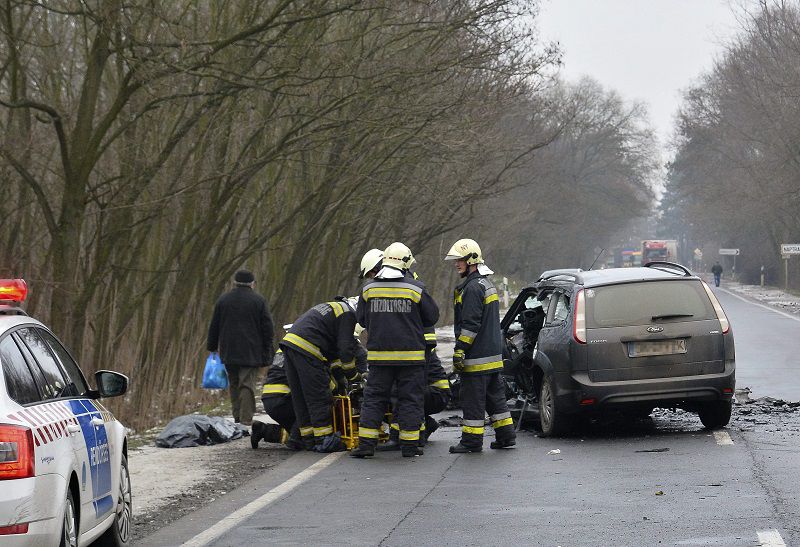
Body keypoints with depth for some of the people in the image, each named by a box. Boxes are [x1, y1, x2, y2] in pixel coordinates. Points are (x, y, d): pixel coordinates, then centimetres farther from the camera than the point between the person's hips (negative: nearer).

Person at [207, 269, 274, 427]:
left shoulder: (223, 300, 6)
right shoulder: (259, 301, -1)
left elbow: (214, 327, 12)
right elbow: (267, 330, -2)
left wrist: (212, 347, 24)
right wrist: (267, 356, 3)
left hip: (229, 353, 3)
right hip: (252, 353, -3)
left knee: (234, 385, 14)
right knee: (248, 385, -5)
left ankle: (237, 418, 11)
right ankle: (246, 420, -13)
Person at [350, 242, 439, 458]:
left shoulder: (369, 288, 1)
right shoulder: (416, 289, -7)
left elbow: (361, 319, 11)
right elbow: (432, 317, 3)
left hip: (378, 353, 2)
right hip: (410, 354, -2)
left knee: (374, 399, 8)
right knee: (410, 400, 6)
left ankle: (366, 444, 4)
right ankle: (409, 445, 7)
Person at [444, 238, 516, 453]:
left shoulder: (473, 288, -16)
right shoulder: (487, 284, 17)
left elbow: (471, 324, -21)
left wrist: (459, 350, -19)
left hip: (477, 357, -10)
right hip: (493, 354, 10)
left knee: (473, 399, -5)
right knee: (495, 396, 15)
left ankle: (472, 440, -2)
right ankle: (506, 436, 17)